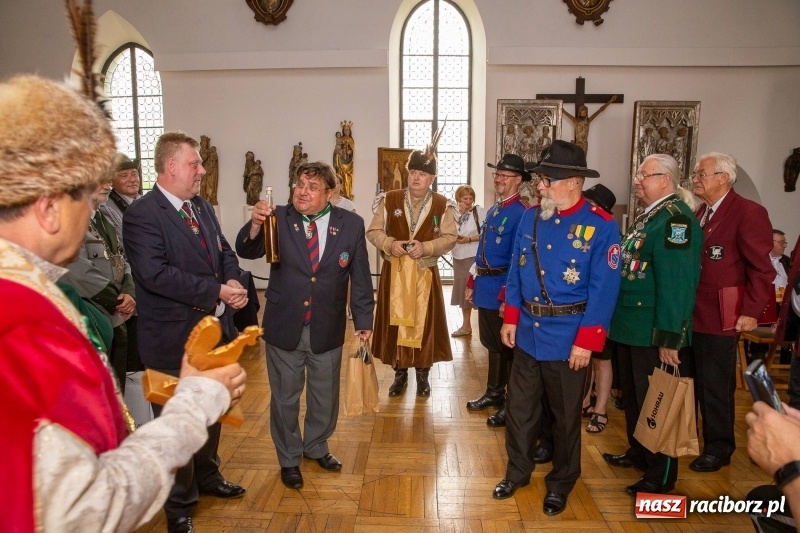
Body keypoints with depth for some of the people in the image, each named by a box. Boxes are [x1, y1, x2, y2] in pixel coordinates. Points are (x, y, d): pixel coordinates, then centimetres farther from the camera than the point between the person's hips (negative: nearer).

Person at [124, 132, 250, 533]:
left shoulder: (203, 208, 9)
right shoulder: (142, 214, -17)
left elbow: (225, 253, 11)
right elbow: (155, 273, -28)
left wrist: (235, 282, -11)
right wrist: (216, 292, -25)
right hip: (174, 339, -8)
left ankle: (207, 476, 47)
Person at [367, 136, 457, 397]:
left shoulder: (443, 205, -1)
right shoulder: (389, 200, 1)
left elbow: (450, 237, -4)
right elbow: (373, 231, 1)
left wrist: (425, 247, -20)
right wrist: (390, 244, -18)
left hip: (425, 274, 0)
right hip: (394, 273, 1)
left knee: (425, 323, 5)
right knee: (394, 322, 6)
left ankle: (423, 374, 23)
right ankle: (400, 373, 23)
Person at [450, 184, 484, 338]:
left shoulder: (479, 211, -6)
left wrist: (469, 239, -19)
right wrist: (460, 214, -9)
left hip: (475, 257, -6)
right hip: (459, 257, 6)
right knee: (462, 290, 13)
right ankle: (466, 325, 25)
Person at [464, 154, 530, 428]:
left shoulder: (521, 213, -15)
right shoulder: (493, 210, 13)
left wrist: (507, 297, -22)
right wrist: (473, 283, 18)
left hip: (502, 292, -8)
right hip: (485, 290, 8)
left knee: (506, 347, 5)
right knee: (491, 344, 19)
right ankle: (494, 393, 36)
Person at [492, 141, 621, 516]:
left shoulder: (601, 226, -13)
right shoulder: (530, 218, 3)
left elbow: (603, 290, -14)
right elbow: (516, 273, 8)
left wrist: (586, 342, -16)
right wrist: (511, 318, 4)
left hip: (567, 339, -4)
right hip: (527, 333, 5)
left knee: (566, 414, 14)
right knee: (519, 407, 16)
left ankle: (560, 483, 35)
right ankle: (517, 472, 38)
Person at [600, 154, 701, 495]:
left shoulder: (676, 218, -17)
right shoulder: (647, 216, 14)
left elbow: (677, 284, -25)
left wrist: (669, 339, -26)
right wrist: (620, 321, 17)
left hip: (655, 335, -9)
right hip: (631, 329, 9)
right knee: (633, 396, 21)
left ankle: (661, 475, 22)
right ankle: (639, 452, 40)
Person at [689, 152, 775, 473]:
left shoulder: (748, 212, -10)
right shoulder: (698, 213, 15)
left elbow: (762, 269, -13)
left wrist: (751, 312, -16)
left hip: (720, 318, -7)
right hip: (690, 315, 7)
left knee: (715, 386, 6)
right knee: (692, 381, 16)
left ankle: (718, 447, 23)